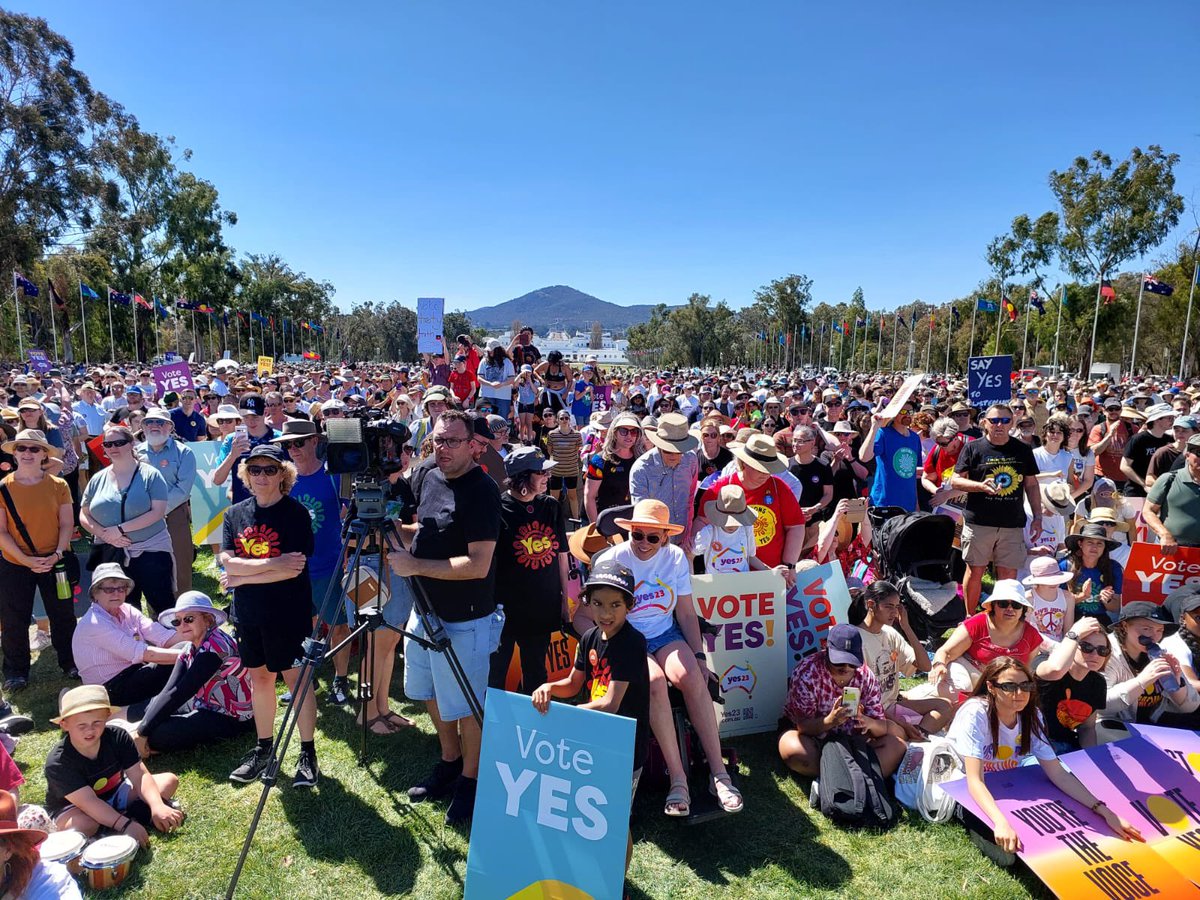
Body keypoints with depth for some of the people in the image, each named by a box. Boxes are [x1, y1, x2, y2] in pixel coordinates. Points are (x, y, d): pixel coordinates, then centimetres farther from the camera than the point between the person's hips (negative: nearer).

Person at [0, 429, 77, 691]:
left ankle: (70, 662, 28)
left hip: (54, 562, 1)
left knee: (63, 616, 10)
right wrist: (27, 560, -16)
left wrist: (57, 555, -16)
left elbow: (67, 524, -2)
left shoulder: (58, 485, -3)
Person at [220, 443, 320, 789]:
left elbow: (294, 569, -17)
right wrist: (272, 564, -19)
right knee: (259, 677, 15)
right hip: (248, 613, 5)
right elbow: (228, 563, -7)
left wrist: (244, 577, -12)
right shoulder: (235, 514, 4)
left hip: (288, 612, -5)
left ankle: (308, 754, 16)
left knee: (296, 678, 3)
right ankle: (263, 748, 31)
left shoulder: (295, 512, -10)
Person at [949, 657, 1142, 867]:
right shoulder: (975, 713, -29)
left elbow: (1058, 774, -7)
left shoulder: (1031, 715, -10)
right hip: (964, 789, -6)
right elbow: (975, 781, -33)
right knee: (1007, 854, -28)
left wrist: (1104, 811, -18)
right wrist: (1001, 823, -48)